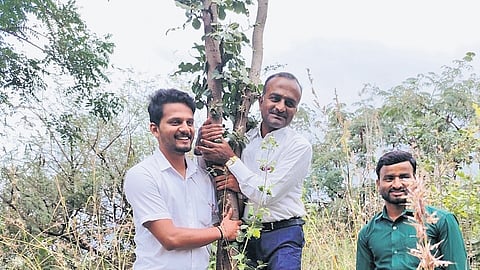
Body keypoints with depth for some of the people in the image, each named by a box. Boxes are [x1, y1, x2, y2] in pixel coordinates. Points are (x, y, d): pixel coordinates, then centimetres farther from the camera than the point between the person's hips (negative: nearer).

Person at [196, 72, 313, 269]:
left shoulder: (300, 147, -10)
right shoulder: (244, 139, 4)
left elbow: (267, 195, -15)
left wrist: (231, 159, -13)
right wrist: (203, 146, -11)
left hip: (282, 236, -4)